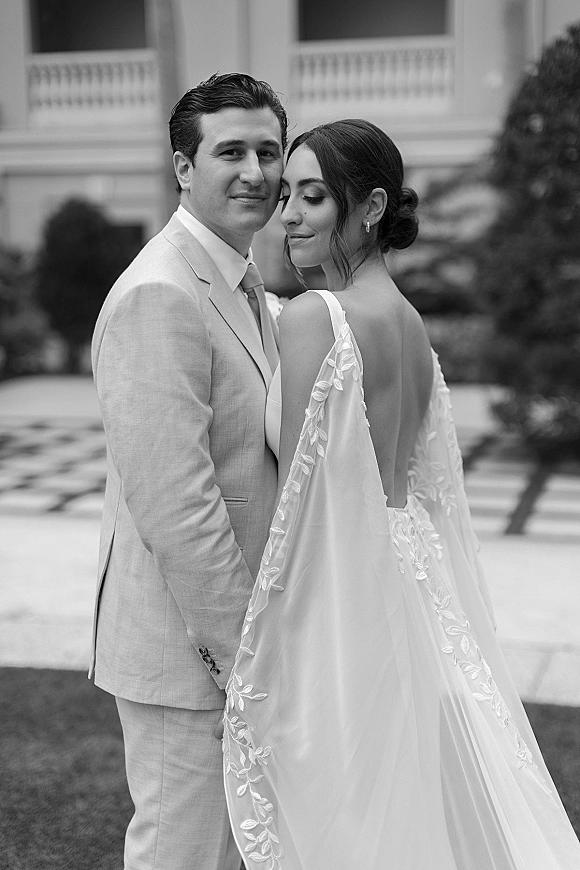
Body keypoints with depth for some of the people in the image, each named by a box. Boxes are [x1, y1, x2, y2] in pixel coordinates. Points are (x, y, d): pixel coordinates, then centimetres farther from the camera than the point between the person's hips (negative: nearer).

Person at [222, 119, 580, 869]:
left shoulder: (313, 317, -16)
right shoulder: (409, 322, 9)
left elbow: (303, 491, -17)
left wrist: (261, 636, -10)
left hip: (338, 594, -8)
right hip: (410, 576, 8)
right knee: (416, 802, 18)